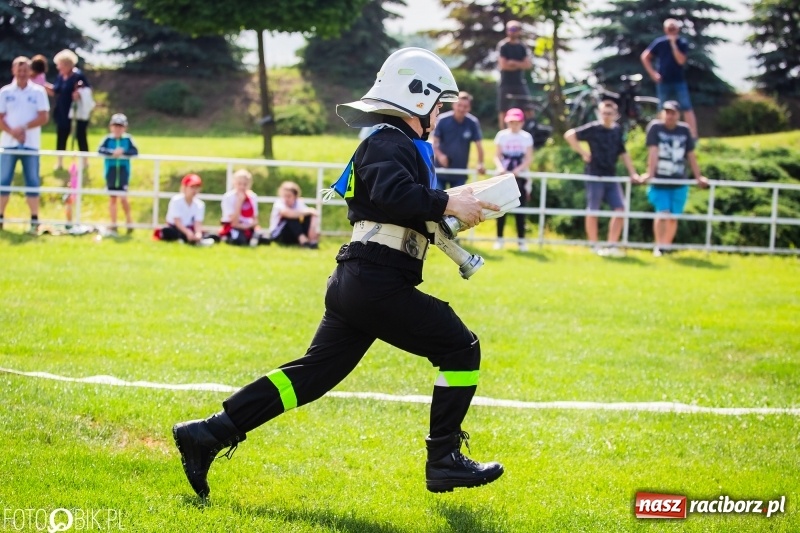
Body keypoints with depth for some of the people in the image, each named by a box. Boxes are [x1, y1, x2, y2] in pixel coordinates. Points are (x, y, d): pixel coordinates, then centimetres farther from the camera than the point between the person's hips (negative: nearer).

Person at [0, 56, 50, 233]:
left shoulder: (38, 92, 2)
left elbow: (43, 117, -3)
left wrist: (24, 128, -15)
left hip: (31, 144, -1)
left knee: (32, 182, -1)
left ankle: (34, 220, 2)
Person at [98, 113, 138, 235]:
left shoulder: (128, 139, -3)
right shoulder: (108, 139, -2)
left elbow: (135, 151, -12)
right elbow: (100, 150, -15)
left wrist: (123, 152, -26)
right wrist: (112, 152, -28)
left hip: (123, 170, -2)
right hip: (111, 170, 2)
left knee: (123, 197, -8)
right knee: (112, 197, 7)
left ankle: (129, 221, 10)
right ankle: (113, 224, 13)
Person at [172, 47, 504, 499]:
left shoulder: (398, 146, 23)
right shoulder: (390, 145, -10)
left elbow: (409, 209, 25)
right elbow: (393, 194, -30)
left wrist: (464, 206, 14)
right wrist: (448, 204, -24)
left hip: (354, 285, 10)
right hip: (378, 284, -10)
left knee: (314, 373, 10)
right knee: (461, 348, -1)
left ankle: (206, 434, 7)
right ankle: (444, 460, 2)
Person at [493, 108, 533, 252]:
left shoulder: (526, 137, 2)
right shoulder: (502, 135, 4)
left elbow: (529, 158, -3)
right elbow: (497, 155, 1)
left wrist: (518, 169, -19)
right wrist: (500, 167, -19)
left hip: (520, 176, -1)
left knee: (520, 209, -1)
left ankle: (521, 240, 4)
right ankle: (499, 238, 8)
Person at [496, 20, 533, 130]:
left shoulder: (523, 47, 8)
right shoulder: (503, 46, -5)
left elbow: (528, 65, -1)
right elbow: (503, 65, -13)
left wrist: (514, 63, -14)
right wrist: (520, 65, -4)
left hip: (520, 82, 3)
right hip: (505, 83, -3)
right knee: (503, 111, 0)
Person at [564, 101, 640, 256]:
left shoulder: (617, 130, 10)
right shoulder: (593, 128, -8)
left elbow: (623, 153, 18)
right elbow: (570, 135, -14)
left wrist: (632, 173, 14)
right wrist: (583, 152, -12)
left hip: (611, 176, 6)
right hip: (595, 175, -6)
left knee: (620, 209, -2)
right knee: (593, 211, 2)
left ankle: (612, 245, 3)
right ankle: (594, 246, 11)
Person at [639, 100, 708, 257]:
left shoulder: (684, 130, 5)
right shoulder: (655, 127, -4)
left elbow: (691, 156, 10)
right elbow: (653, 152, -11)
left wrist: (698, 177, 9)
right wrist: (650, 173, -18)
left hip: (679, 182, 3)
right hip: (659, 181, -3)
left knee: (673, 217, 4)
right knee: (663, 213, -16)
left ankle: (665, 247, 18)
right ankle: (658, 246, -9)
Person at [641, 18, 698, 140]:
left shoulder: (682, 43, -3)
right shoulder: (659, 43, 0)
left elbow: (681, 60, -15)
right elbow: (645, 57, 6)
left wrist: (673, 44, -17)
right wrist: (652, 73, -2)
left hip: (679, 82, -1)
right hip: (663, 82, 1)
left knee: (687, 109, -10)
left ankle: (693, 136, -13)